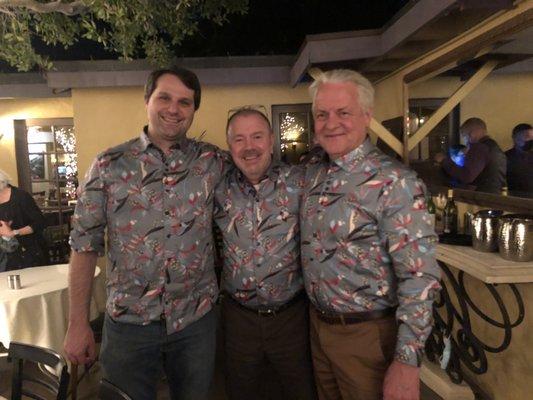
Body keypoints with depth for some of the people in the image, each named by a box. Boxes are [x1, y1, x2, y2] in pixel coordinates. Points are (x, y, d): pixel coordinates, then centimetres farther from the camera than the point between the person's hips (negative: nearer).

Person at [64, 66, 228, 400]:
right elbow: (85, 245, -2)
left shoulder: (213, 162, -2)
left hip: (197, 319, 1)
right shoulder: (109, 165, -4)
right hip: (128, 322, -1)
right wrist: (78, 324, -3)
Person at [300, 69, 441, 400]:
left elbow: (420, 277, -21)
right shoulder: (313, 174, 2)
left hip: (368, 335, -6)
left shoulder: (394, 182, -19)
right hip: (318, 324, 6)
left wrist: (407, 362, -22)